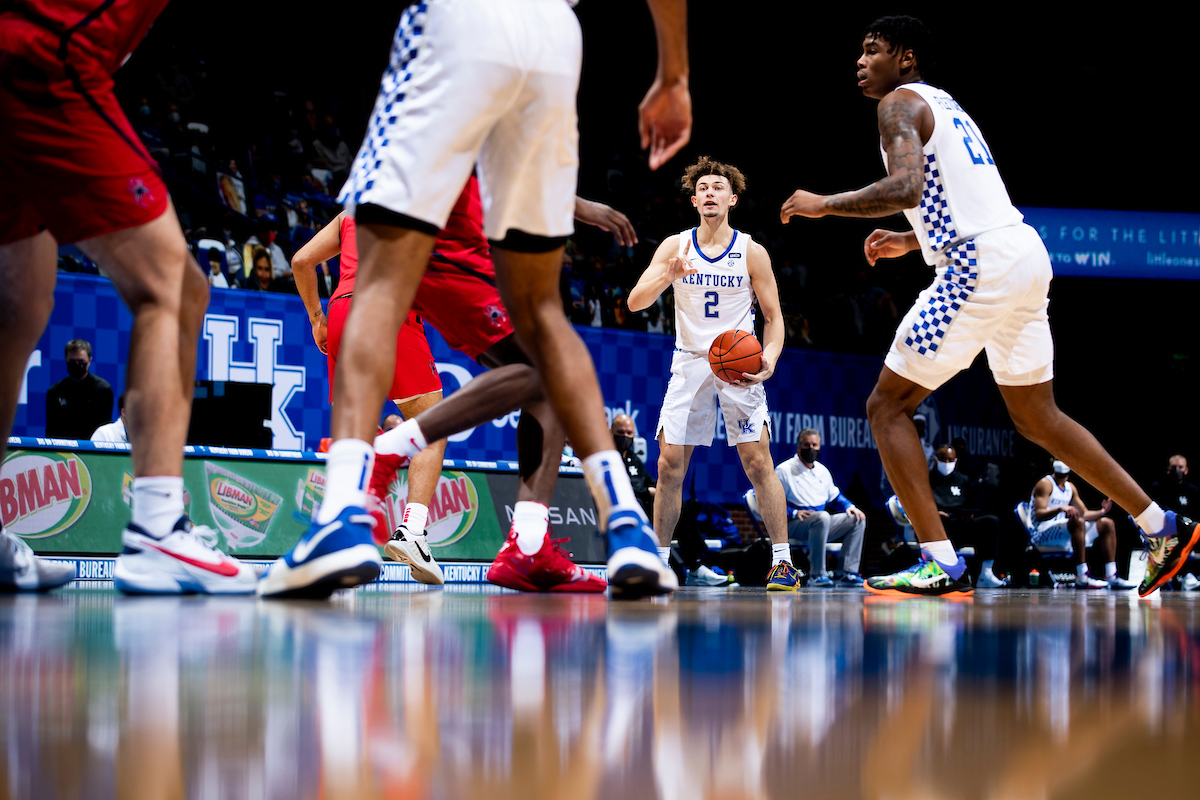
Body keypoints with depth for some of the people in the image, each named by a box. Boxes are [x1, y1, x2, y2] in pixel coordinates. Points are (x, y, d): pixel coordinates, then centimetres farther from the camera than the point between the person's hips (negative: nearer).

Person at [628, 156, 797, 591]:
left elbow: (774, 317, 2)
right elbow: (635, 302, -8)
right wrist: (668, 276, -28)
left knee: (758, 461, -11)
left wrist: (768, 359, -17)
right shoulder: (674, 246, 0)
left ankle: (782, 560, -7)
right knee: (670, 464, -3)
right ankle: (659, 559, 8)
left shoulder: (752, 253, -2)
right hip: (689, 362, 2)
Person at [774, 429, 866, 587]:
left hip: (821, 524, 8)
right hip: (793, 526, -8)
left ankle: (845, 573, -15)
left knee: (857, 519, -6)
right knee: (822, 517, -38)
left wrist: (849, 506, 9)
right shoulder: (784, 470, -2)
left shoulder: (822, 471, 20)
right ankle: (816, 574, -36)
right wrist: (794, 513, -22)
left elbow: (834, 497, 30)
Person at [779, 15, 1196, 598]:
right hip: (1024, 251, 9)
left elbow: (905, 188, -20)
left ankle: (941, 565, -10)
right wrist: (908, 242, 32)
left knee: (888, 406, -3)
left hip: (981, 265, -9)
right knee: (1038, 418, 21)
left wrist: (825, 205, -10)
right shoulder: (943, 104, 27)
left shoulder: (900, 103, -2)